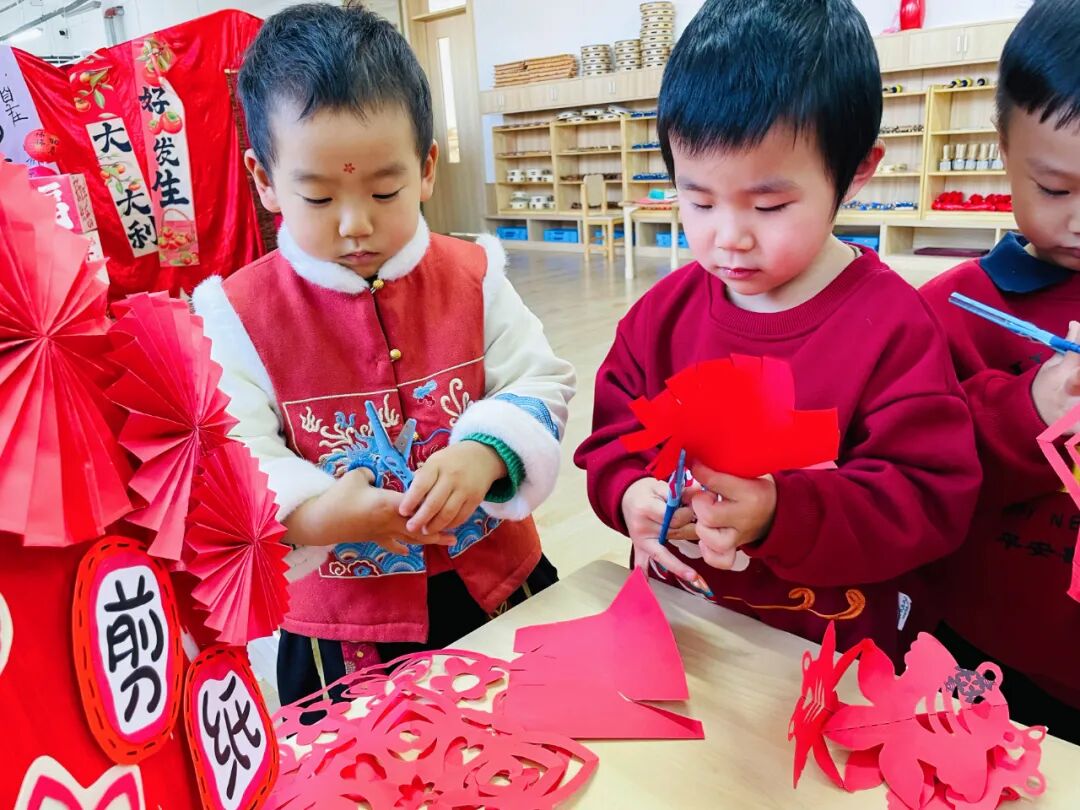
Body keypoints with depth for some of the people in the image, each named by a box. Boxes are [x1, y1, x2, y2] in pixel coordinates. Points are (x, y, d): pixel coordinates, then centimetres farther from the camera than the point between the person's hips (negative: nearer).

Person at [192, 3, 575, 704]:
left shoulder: (472, 278, -6)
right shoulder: (239, 312, -10)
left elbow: (542, 385, -7)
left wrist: (484, 455, -28)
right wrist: (308, 511, -35)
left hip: (500, 589, 2)